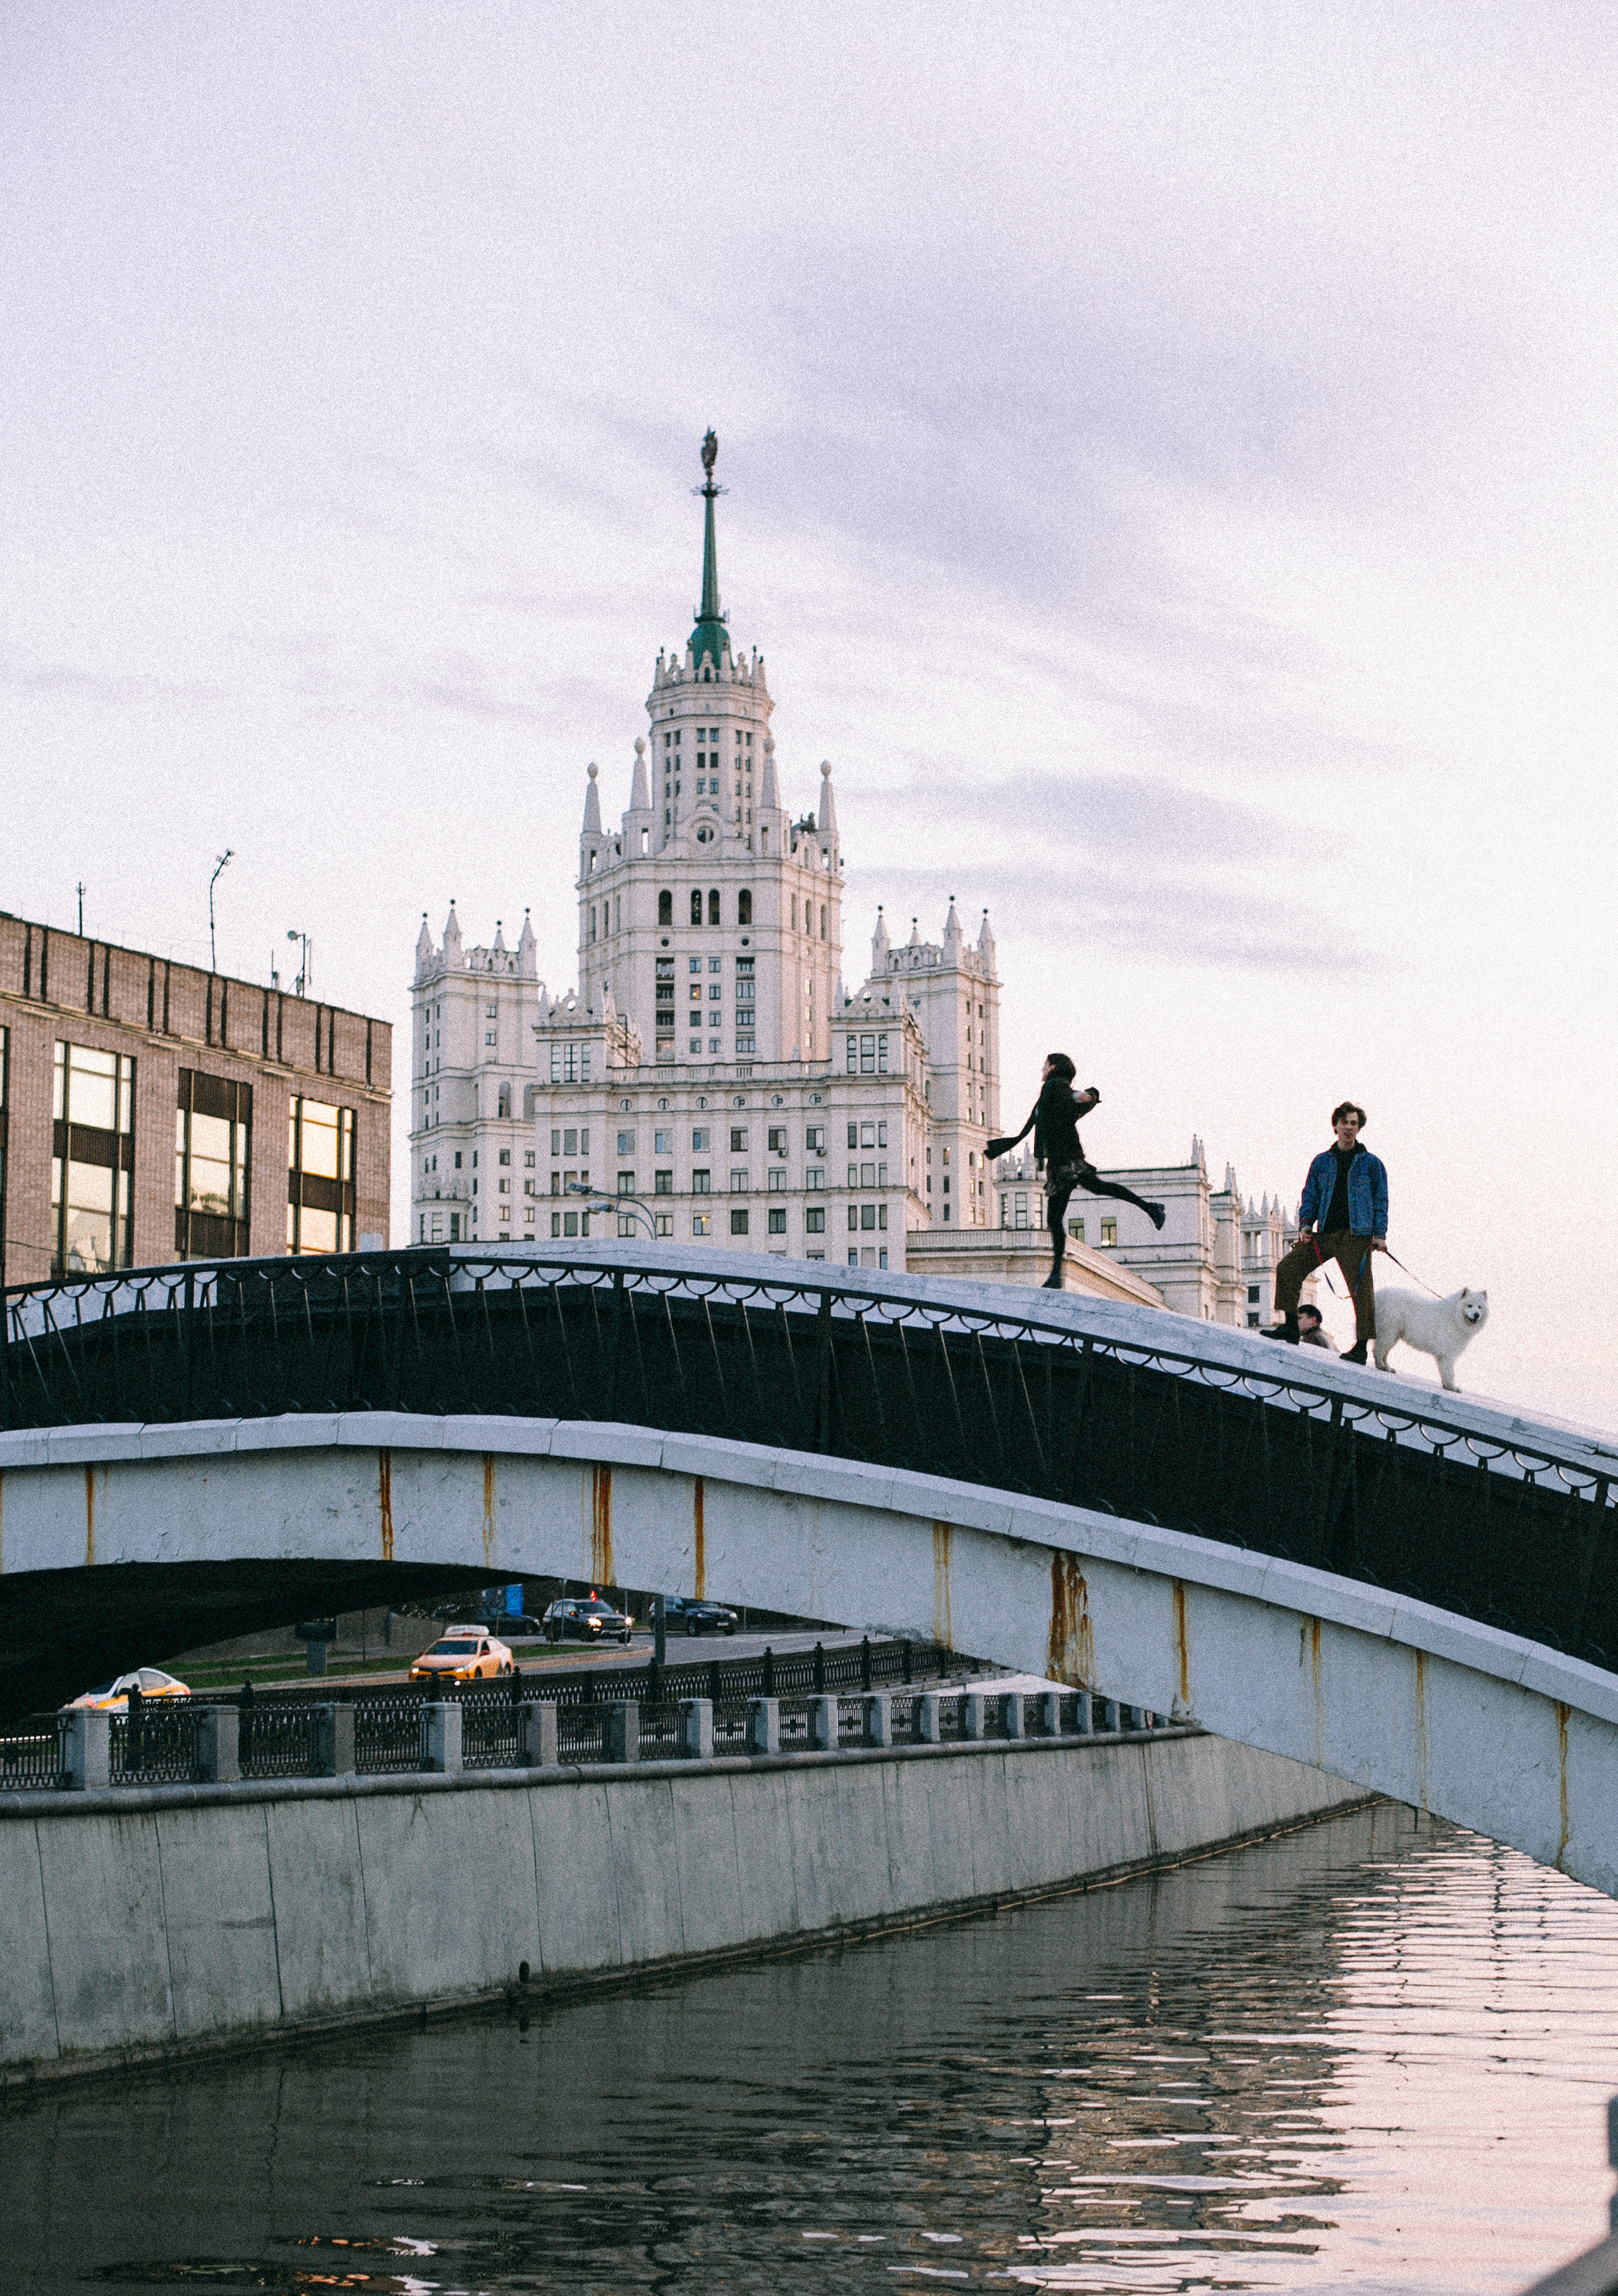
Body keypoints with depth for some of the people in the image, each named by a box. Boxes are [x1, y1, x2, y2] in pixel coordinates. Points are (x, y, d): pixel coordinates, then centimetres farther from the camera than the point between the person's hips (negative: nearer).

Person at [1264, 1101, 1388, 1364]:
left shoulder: (1371, 1163, 7)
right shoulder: (1322, 1162, 16)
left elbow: (1381, 1201, 5)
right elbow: (1310, 1196, 16)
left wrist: (1380, 1234, -5)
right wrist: (1305, 1224, 0)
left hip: (1356, 1236, -4)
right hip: (1325, 1234, 4)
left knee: (1361, 1288, -7)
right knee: (1288, 1268, -5)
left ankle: (1362, 1346, -1)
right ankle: (1290, 1326, 3)